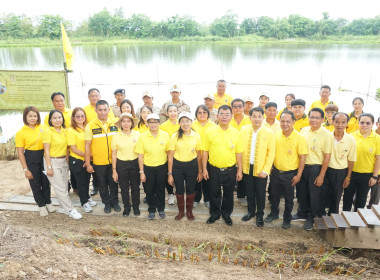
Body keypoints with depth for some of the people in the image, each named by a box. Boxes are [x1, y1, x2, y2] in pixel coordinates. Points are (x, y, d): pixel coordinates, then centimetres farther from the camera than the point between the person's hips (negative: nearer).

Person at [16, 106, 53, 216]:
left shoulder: (43, 128, 0)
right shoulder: (21, 132, -8)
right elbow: (20, 152, -7)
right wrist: (25, 169, -9)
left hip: (44, 157, 2)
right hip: (31, 159, -2)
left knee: (46, 181, 12)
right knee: (35, 184, 9)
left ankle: (48, 202, 31)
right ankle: (41, 205, 25)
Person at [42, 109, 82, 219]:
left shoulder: (64, 130, 6)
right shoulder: (47, 131, -12)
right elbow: (46, 151, -13)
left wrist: (68, 161, 10)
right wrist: (49, 167, -15)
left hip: (63, 161, 6)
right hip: (53, 161, -6)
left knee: (64, 187, 11)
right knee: (61, 189, -2)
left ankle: (63, 207, 26)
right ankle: (71, 210, 5)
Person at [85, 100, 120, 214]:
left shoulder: (115, 124, -1)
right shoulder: (90, 126, -8)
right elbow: (87, 146, -6)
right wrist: (88, 164, -7)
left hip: (113, 161, 1)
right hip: (98, 162, -1)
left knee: (114, 183, 14)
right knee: (103, 184, 13)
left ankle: (115, 201, 34)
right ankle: (107, 203, 33)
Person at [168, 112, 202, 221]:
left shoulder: (196, 136, -5)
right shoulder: (175, 136, -8)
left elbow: (199, 155, 3)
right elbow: (170, 156, -4)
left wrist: (200, 171, 5)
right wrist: (170, 174, -5)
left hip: (192, 165, 1)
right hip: (177, 166, 0)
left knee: (190, 190, 12)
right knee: (179, 190, 11)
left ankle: (189, 211, 33)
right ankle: (181, 211, 32)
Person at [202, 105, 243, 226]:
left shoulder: (236, 132, -1)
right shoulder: (210, 132, -4)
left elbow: (238, 153, 3)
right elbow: (205, 151, -1)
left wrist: (240, 170, 3)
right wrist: (204, 169, -3)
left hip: (230, 170, 1)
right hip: (214, 169, -1)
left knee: (229, 194, 14)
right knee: (214, 193, 13)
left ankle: (226, 214, 35)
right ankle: (214, 214, 33)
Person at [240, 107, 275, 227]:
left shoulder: (269, 133, -7)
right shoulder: (243, 130, -1)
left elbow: (271, 153, -7)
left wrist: (265, 170, -12)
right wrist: (240, 166, -4)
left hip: (261, 169, -2)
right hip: (246, 168, 2)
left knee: (260, 193, 9)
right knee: (249, 192, 15)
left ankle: (260, 215, 28)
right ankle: (251, 211, 36)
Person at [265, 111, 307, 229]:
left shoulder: (299, 137, -15)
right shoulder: (276, 135, -3)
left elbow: (302, 157, -12)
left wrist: (298, 175, -12)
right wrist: (270, 168, 7)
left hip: (290, 174, -3)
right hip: (275, 172, 3)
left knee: (289, 198, 13)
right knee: (274, 195, 19)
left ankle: (287, 219, 34)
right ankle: (274, 213, 42)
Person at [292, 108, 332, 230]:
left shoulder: (326, 135, -11)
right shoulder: (304, 130, 2)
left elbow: (327, 157, -11)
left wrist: (321, 175, -13)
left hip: (316, 168, -4)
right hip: (303, 166, 4)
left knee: (314, 195, 8)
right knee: (302, 192, 17)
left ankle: (311, 218, 27)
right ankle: (302, 213, 36)